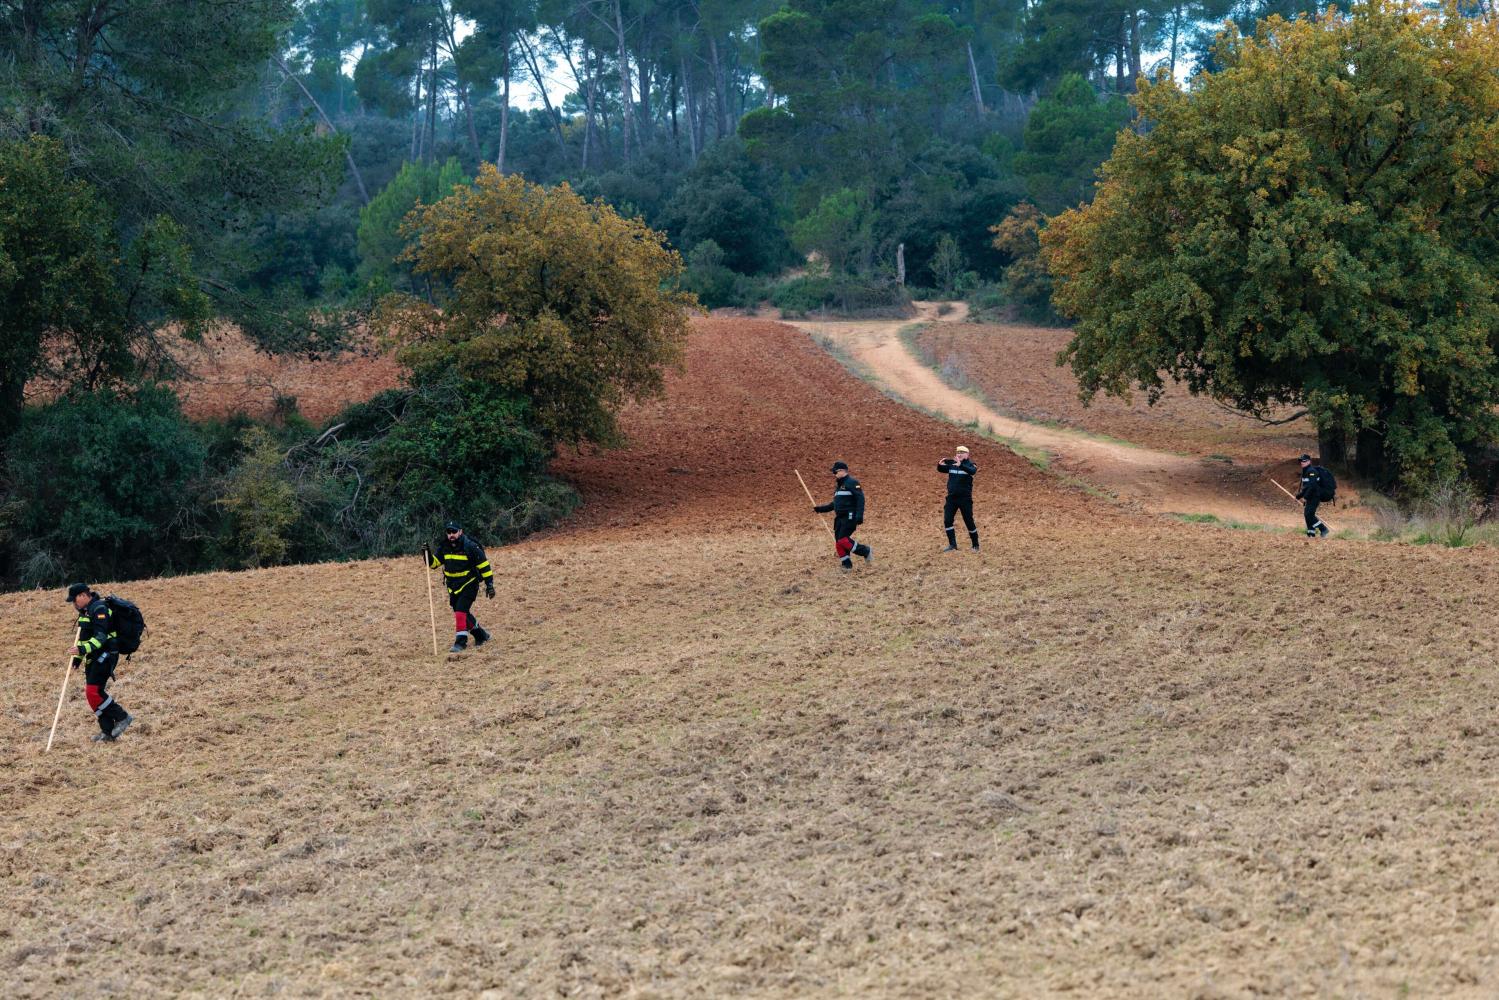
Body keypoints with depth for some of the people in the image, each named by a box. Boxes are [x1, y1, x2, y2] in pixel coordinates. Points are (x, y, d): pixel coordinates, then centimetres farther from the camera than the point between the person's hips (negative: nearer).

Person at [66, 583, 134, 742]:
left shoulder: (99, 609, -15)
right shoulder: (86, 610, 17)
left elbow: (101, 636, -26)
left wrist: (83, 649, -36)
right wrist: (78, 656, 21)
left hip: (105, 655, -10)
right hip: (94, 657, 10)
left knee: (93, 691, -17)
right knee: (92, 693, 7)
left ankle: (122, 717, -6)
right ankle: (108, 732, 11)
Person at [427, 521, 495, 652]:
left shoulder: (470, 546, -15)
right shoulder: (444, 547, 1)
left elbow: (483, 564, -10)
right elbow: (433, 563, 5)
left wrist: (489, 584, -11)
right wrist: (428, 553, -16)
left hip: (469, 585, -7)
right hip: (453, 586, 7)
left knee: (461, 611, -20)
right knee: (463, 613, 13)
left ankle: (461, 641, -18)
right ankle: (481, 635, 32)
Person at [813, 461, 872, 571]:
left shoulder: (851, 483, -9)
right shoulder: (838, 486, 20)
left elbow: (860, 499, -17)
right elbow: (834, 504, 28)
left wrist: (859, 516, -26)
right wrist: (819, 508, 21)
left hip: (850, 517, -9)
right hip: (840, 517, 9)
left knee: (843, 539, -18)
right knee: (838, 541, 4)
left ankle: (866, 551, -3)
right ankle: (846, 565, 13)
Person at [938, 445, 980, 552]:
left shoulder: (969, 464, -9)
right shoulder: (951, 463, 5)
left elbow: (973, 471, -30)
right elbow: (941, 470, 8)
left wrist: (960, 465, -47)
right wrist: (940, 465, -17)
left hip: (965, 498, -5)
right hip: (951, 498, 5)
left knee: (969, 522, 1)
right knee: (947, 521, -3)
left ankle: (975, 545, 16)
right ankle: (952, 545, 3)